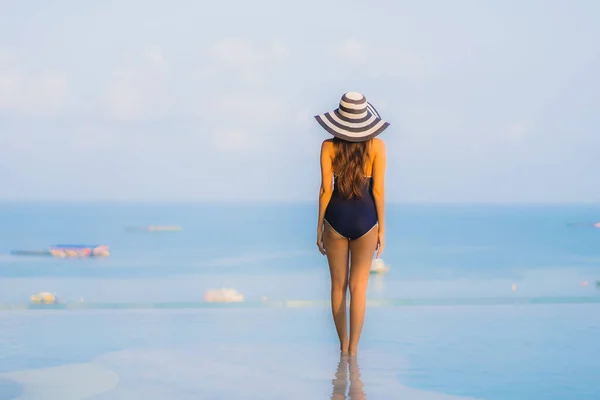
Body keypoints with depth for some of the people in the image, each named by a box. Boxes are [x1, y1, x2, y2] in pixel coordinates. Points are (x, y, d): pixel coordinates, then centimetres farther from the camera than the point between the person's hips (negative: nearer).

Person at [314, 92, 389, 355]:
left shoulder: (328, 146, -5)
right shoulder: (376, 146, -5)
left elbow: (325, 189, -6)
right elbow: (378, 190, -6)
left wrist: (319, 225, 4)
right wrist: (381, 227, 3)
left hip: (336, 216, 1)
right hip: (365, 217, 0)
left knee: (338, 285, 14)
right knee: (358, 286, 5)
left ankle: (343, 345, 26)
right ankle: (353, 348, 0)